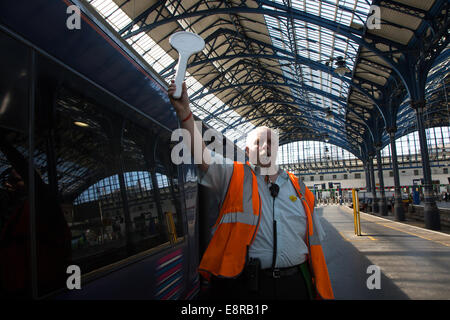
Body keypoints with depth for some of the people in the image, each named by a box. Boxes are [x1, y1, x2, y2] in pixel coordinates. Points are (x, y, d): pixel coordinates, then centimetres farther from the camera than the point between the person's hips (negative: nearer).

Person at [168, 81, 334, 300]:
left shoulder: (297, 187, 9)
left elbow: (313, 240, 11)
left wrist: (321, 290, 10)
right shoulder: (233, 176, 1)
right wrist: (184, 112, -28)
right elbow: (201, 154, -15)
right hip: (245, 284, -3)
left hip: (295, 283, 3)